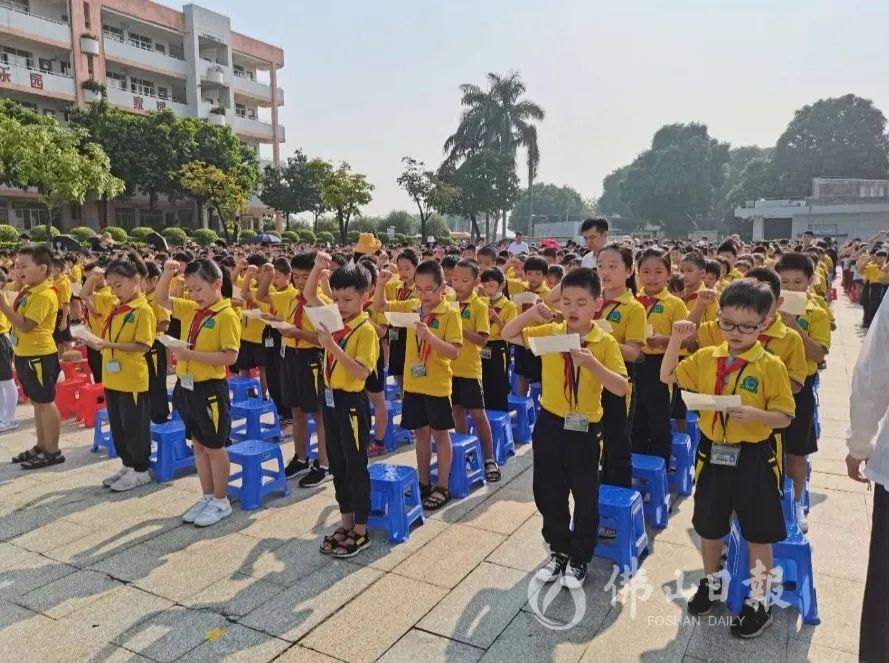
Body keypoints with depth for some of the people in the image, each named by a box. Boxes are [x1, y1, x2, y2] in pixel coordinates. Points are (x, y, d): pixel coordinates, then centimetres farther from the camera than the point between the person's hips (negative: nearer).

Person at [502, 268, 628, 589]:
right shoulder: (549, 332, -2)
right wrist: (530, 314, -13)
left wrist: (591, 363, -33)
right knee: (548, 494, 14)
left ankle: (579, 559, 28)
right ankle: (559, 552, 33)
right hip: (549, 423, 3)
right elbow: (508, 335, 4)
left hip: (584, 428, -3)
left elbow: (621, 388, -18)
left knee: (585, 498, 9)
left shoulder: (605, 343, -11)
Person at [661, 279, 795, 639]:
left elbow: (784, 417, -10)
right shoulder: (707, 357, -1)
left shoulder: (771, 366, -12)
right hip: (713, 453, 4)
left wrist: (756, 414, -30)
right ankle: (711, 581, 41)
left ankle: (759, 600, 29)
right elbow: (668, 377, 6)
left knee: (758, 533, 10)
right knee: (709, 526, 17)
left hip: (754, 458, -3)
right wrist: (676, 340, -5)